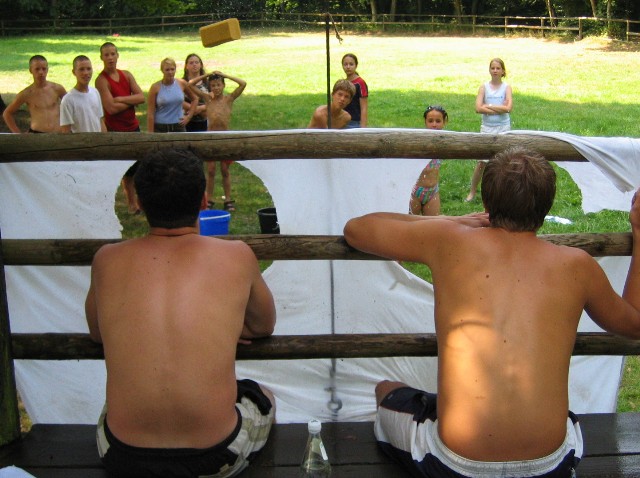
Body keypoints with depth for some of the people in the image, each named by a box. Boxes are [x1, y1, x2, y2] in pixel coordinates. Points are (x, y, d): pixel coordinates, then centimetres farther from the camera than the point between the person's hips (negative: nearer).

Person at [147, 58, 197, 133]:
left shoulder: (182, 84, 2)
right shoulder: (155, 87, -5)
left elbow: (195, 99, 18)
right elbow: (150, 113, -6)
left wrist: (189, 116, 8)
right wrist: (150, 134, -11)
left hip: (178, 127, 3)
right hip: (160, 128, -2)